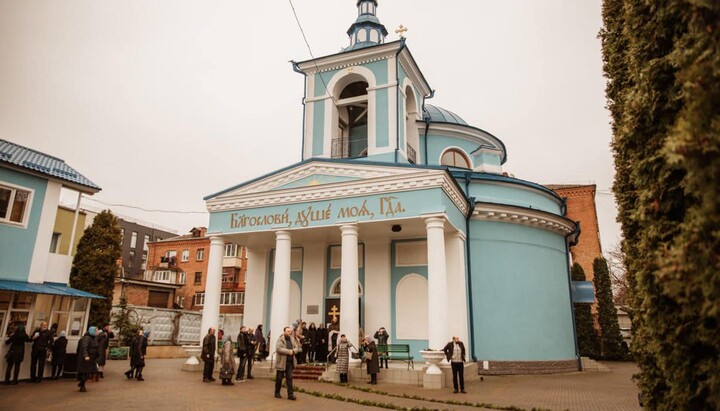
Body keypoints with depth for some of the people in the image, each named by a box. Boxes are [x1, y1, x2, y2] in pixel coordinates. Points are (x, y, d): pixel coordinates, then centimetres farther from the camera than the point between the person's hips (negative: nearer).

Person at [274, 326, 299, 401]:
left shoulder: (292, 339, 11)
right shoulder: (280, 339, -8)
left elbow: (297, 348, 10)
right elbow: (278, 348, -22)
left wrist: (293, 351, -13)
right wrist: (288, 351, -22)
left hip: (290, 362, 5)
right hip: (282, 362, -5)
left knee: (289, 378, 2)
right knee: (279, 378, 8)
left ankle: (290, 394, 3)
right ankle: (277, 393, 23)